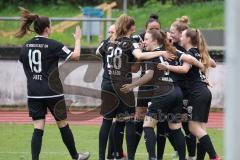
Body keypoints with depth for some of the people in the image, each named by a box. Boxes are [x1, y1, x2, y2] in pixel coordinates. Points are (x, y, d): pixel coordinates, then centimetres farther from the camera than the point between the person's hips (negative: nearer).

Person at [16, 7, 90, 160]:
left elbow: (23, 61, 16)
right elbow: (75, 56, -13)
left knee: (38, 129, 2)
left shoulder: (26, 47, 4)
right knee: (63, 125, 13)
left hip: (33, 94, 4)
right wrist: (78, 39, 1)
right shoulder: (53, 45, -12)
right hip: (52, 93, -4)